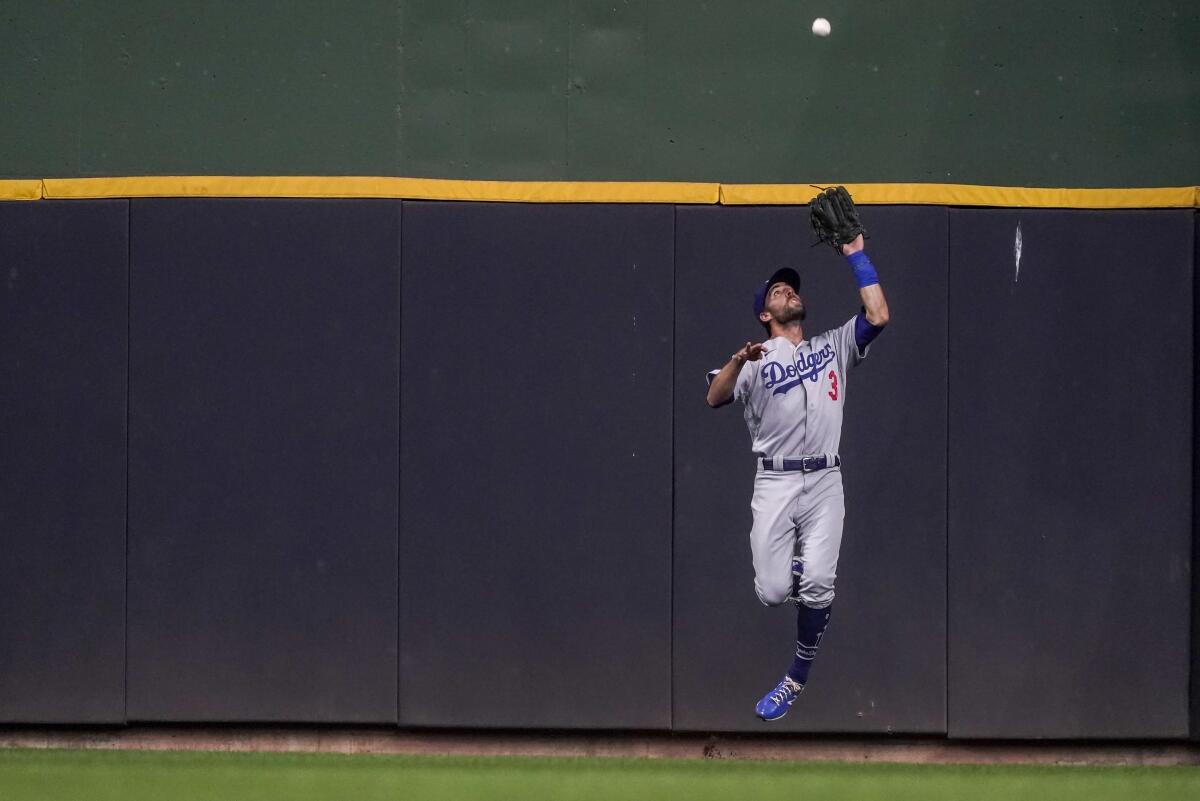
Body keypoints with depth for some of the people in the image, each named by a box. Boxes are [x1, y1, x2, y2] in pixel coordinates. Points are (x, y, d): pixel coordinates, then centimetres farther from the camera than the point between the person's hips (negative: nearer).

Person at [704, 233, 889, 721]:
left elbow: (877, 316, -1)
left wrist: (855, 256, 1)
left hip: (825, 483, 1)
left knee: (817, 587, -11)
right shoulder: (756, 358, 6)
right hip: (775, 483, -1)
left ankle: (796, 679, 5)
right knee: (773, 593, -11)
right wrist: (739, 362, -28)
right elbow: (715, 399, -8)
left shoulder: (833, 347, 14)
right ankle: (795, 570, 25)